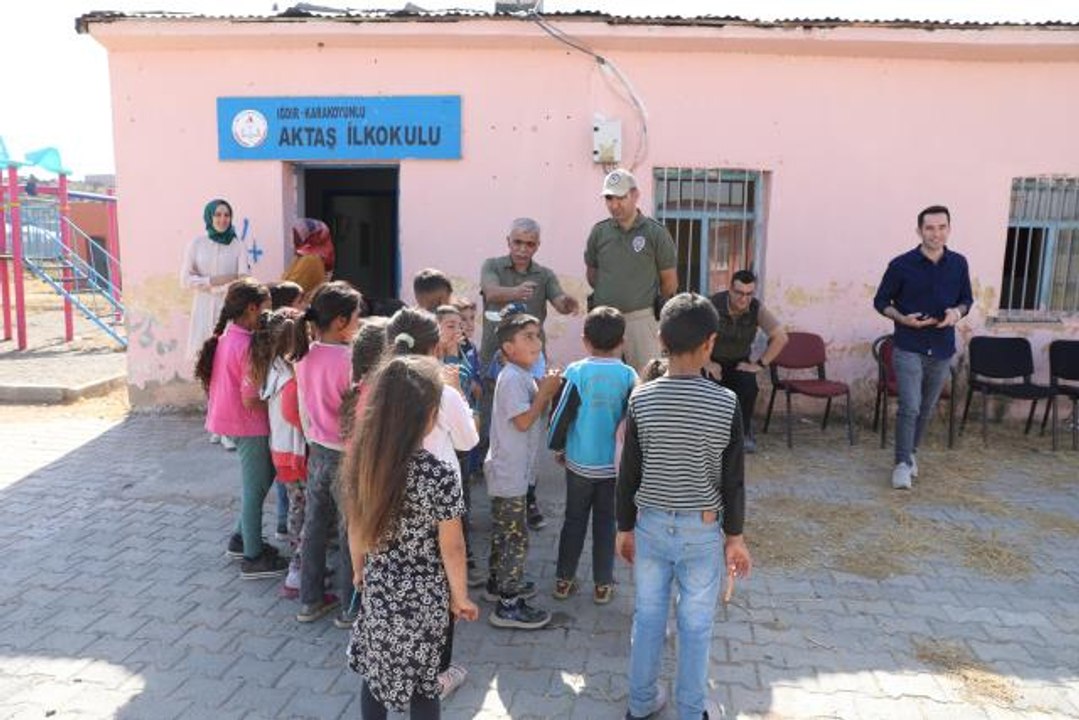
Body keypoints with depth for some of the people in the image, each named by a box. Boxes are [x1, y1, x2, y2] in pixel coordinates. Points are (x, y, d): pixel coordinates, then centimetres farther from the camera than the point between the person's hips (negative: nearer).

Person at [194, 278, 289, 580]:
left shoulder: (225, 337, 4)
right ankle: (253, 559, 16)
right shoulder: (248, 345, -23)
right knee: (255, 489, 4)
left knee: (261, 477, 22)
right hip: (250, 425, -9)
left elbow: (229, 383, 11)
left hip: (231, 418, 9)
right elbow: (251, 401, -23)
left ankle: (241, 539, 32)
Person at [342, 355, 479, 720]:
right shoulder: (439, 475, -25)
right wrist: (460, 596, -1)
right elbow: (451, 547, -16)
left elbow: (355, 526, 3)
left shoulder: (361, 460, -10)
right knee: (422, 681, 14)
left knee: (374, 670, 21)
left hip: (377, 588, 4)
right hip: (423, 596, -4)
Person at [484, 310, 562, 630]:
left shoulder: (523, 376, 12)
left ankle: (498, 583, 36)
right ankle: (508, 606, 3)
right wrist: (546, 390, -17)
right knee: (516, 537, -4)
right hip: (509, 472, -10)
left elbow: (534, 416, 14)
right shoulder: (512, 378, -20)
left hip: (509, 470, 10)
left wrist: (546, 392, 1)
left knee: (503, 531, 21)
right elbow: (524, 421, -24)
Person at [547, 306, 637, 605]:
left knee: (574, 520, 15)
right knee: (606, 523, 13)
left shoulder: (576, 372, -12)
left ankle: (564, 579, 24)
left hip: (579, 461, 0)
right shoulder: (628, 376, -9)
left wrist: (557, 445, 7)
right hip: (614, 463, 0)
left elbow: (562, 414, -9)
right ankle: (603, 585, 21)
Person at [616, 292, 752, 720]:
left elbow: (629, 474, -4)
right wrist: (735, 536, 4)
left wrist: (625, 528, 8)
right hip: (703, 530, -1)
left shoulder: (641, 400, -11)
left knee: (648, 617, 17)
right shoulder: (726, 404, -15)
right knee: (696, 626, 15)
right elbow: (733, 480, -9)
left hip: (652, 525, 2)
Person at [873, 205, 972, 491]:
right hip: (908, 349, -4)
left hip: (942, 350, 4)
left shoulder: (959, 264, 2)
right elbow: (881, 301, 0)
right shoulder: (901, 265, -8)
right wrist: (903, 318, -17)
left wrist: (957, 312, -10)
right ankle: (903, 463, -2)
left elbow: (966, 300, 14)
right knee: (910, 407, -12)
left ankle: (910, 453, 34)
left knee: (926, 409, 15)